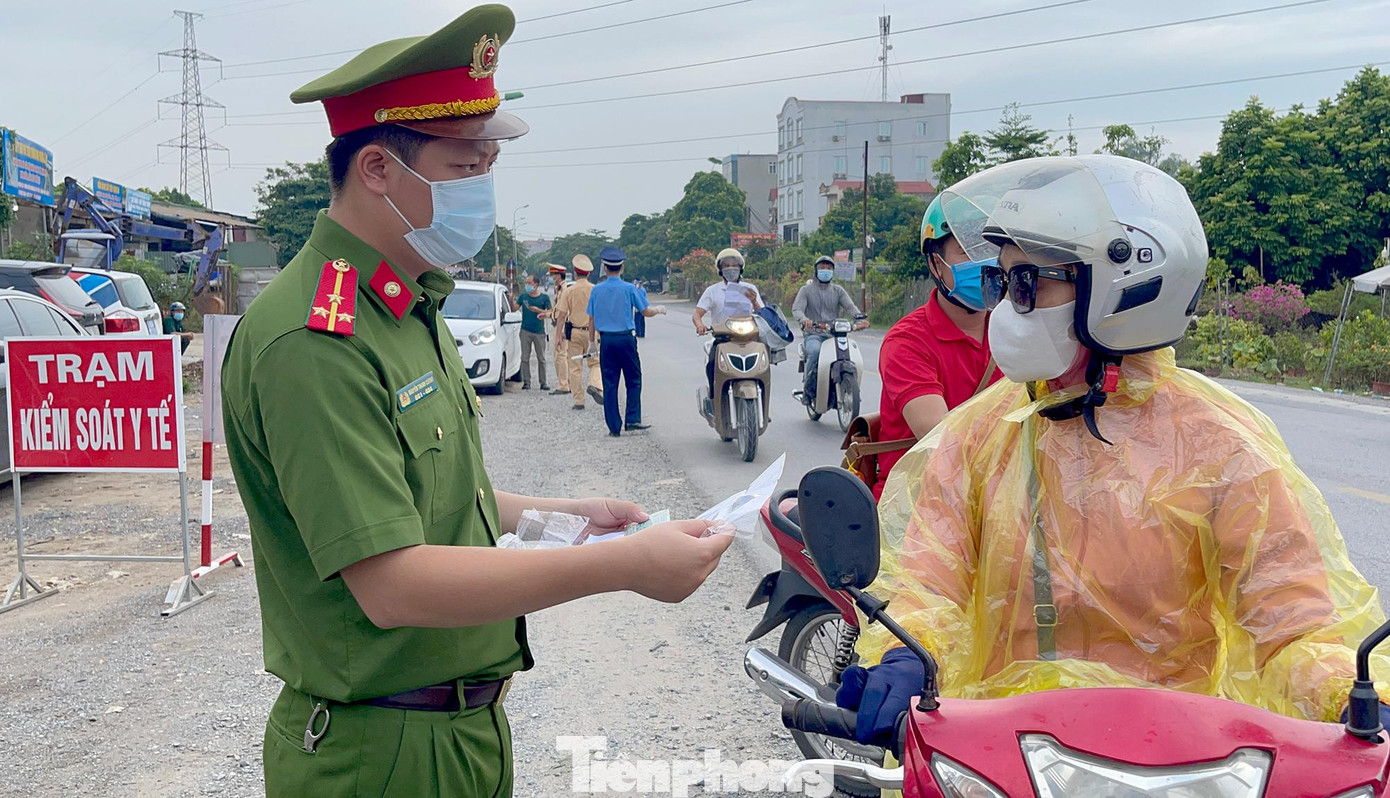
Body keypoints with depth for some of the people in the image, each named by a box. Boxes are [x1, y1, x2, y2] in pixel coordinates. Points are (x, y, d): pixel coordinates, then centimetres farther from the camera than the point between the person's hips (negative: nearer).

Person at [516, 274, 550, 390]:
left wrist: (537, 310, -17)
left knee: (541, 358, 2)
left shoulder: (544, 298, 4)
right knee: (525, 358, -1)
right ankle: (526, 382, 4)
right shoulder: (523, 297, 9)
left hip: (539, 332, -1)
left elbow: (549, 312, -4)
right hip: (525, 331, 1)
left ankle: (543, 382, 10)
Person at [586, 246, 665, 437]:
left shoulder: (597, 290, 3)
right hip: (625, 338, -3)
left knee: (609, 383, 5)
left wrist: (592, 340, 17)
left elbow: (591, 318, 6)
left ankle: (614, 426, 6)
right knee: (633, 380, 8)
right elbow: (645, 311, 0)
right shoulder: (629, 288, -5)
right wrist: (659, 309, 20)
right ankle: (632, 419, -1)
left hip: (606, 340, 3)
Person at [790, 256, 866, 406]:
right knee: (815, 351, -36)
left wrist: (859, 319, -21)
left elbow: (850, 307, 2)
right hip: (812, 334, -3)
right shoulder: (807, 290, 10)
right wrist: (804, 320, -30)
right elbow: (796, 309, -6)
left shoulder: (838, 290, 17)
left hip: (834, 334, 3)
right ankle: (808, 387, -21)